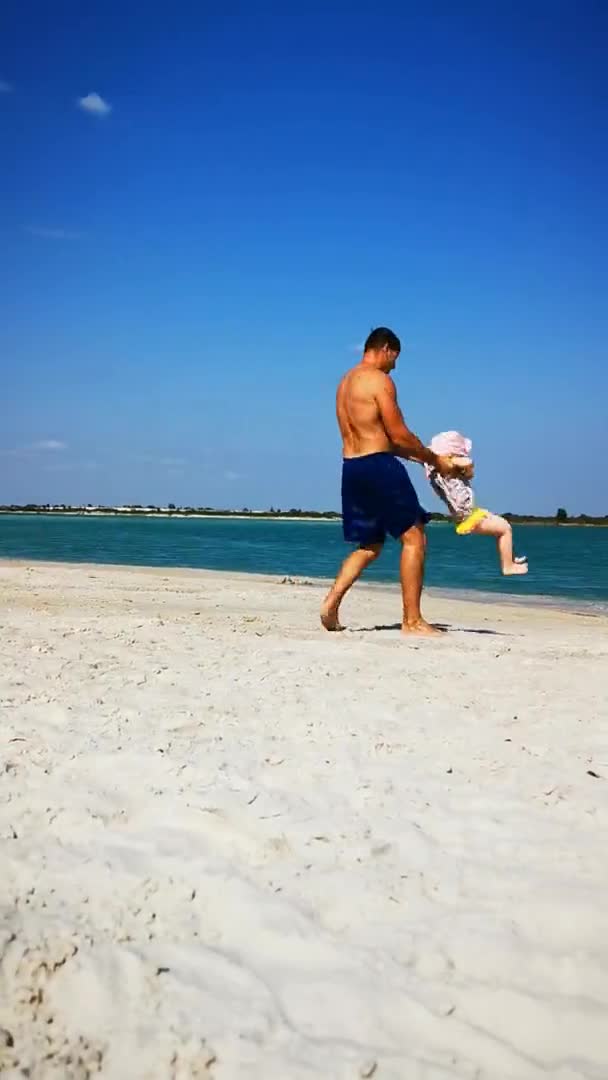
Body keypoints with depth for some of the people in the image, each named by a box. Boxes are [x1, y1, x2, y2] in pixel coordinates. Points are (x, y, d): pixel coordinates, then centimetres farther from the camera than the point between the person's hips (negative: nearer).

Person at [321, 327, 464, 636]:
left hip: (351, 466, 9)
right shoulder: (379, 380, -10)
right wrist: (435, 460, 0)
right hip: (379, 465, -9)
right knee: (414, 537, -2)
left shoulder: (345, 382, 18)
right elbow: (399, 435, -12)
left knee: (370, 545, 18)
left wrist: (416, 456, 22)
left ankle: (331, 602, 2)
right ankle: (412, 621, -3)